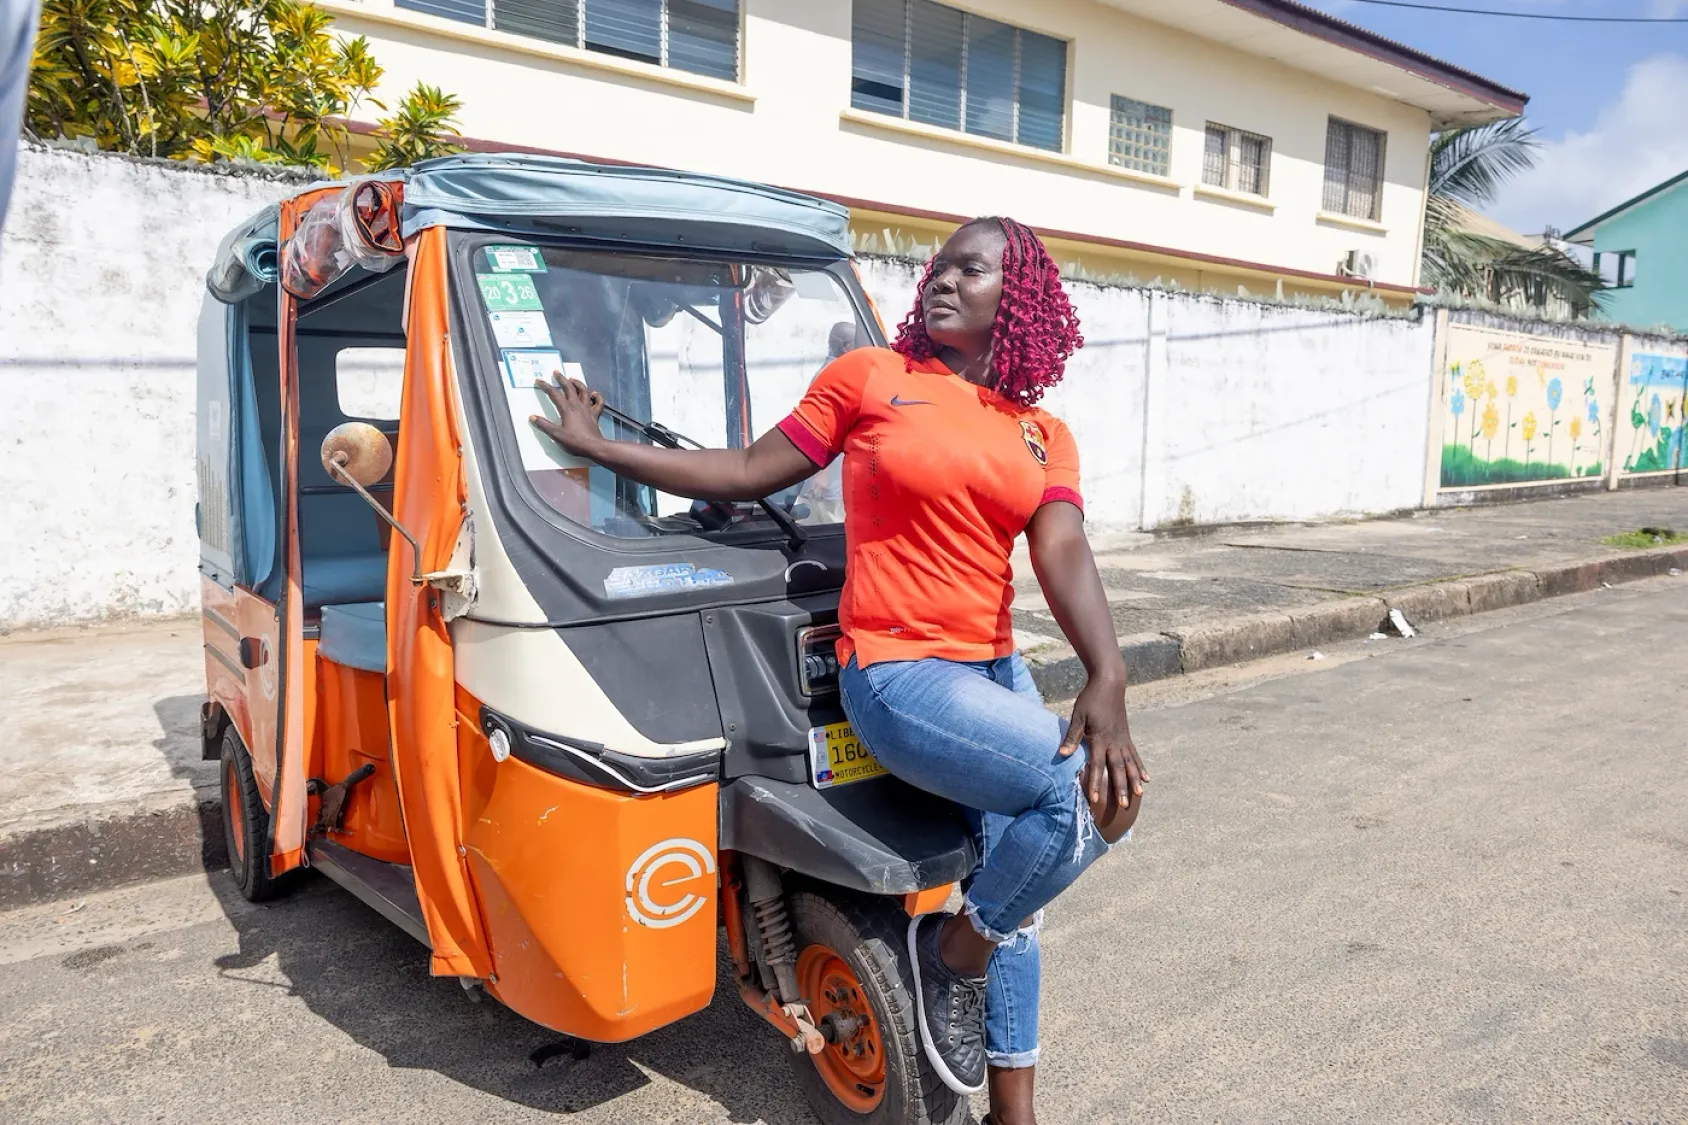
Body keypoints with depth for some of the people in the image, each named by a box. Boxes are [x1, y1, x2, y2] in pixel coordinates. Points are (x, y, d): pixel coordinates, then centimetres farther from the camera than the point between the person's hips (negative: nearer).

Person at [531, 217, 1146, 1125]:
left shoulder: (1044, 437, 8)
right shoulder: (868, 376, -1)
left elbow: (1063, 555, -7)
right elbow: (748, 474, 3)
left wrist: (1106, 681, -25)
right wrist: (595, 446, 7)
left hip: (995, 672, 6)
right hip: (896, 675, -5)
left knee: (1012, 892, 13)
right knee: (1097, 797, -21)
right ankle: (954, 951, 5)